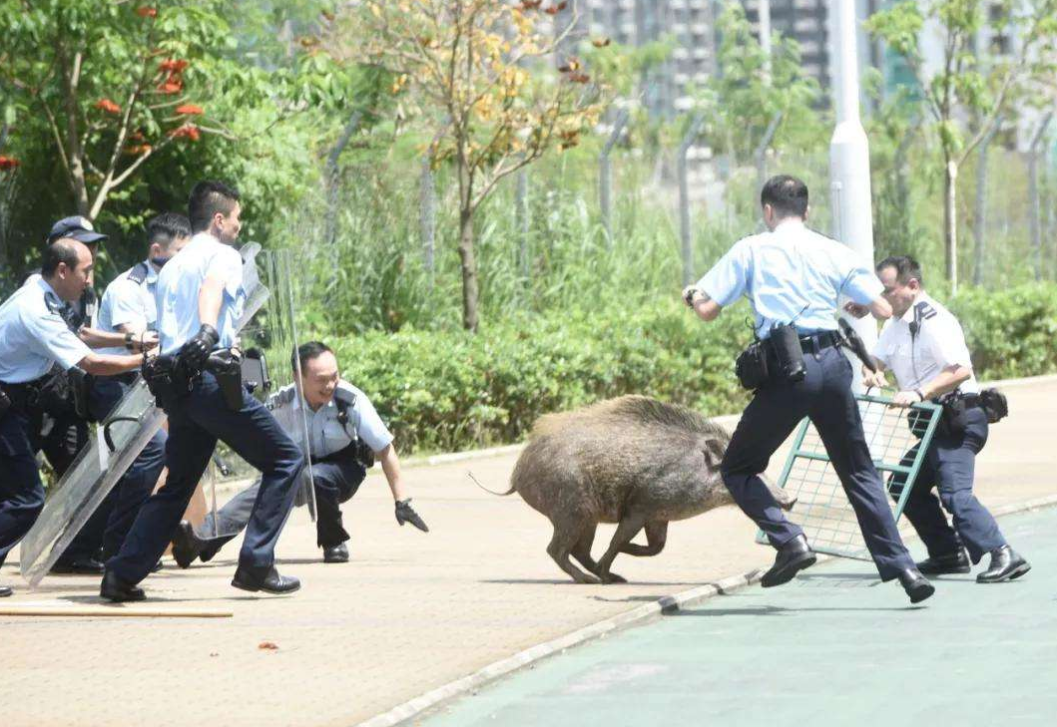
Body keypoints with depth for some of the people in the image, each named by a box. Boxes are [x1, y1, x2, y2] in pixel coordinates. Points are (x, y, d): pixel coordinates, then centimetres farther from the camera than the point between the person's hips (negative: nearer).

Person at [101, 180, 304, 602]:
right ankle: (256, 564, -7)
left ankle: (122, 575, 5)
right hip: (212, 378, -8)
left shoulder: (170, 268, 25)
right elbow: (212, 287, -22)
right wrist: (208, 332, -41)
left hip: (174, 385, 8)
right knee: (285, 460, 1)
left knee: (178, 484, 15)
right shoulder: (223, 255, 0)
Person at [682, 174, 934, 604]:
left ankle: (789, 540, -9)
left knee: (737, 470, 12)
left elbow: (708, 310, 3)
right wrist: (857, 305, 34)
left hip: (785, 372, -3)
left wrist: (691, 296, 26)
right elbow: (883, 309, 11)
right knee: (858, 472, 15)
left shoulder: (752, 250, 6)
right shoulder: (835, 253, 13)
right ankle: (899, 566, 7)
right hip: (832, 364, 3)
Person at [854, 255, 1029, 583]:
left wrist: (918, 393, -32)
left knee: (954, 492, -23)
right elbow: (876, 360, 16)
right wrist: (872, 373, -9)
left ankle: (1002, 555, -31)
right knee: (906, 486, 15)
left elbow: (961, 371, -25)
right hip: (938, 423, 11)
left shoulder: (934, 320, -15)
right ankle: (948, 555, 17)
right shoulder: (897, 324, 16)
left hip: (959, 420, -11)